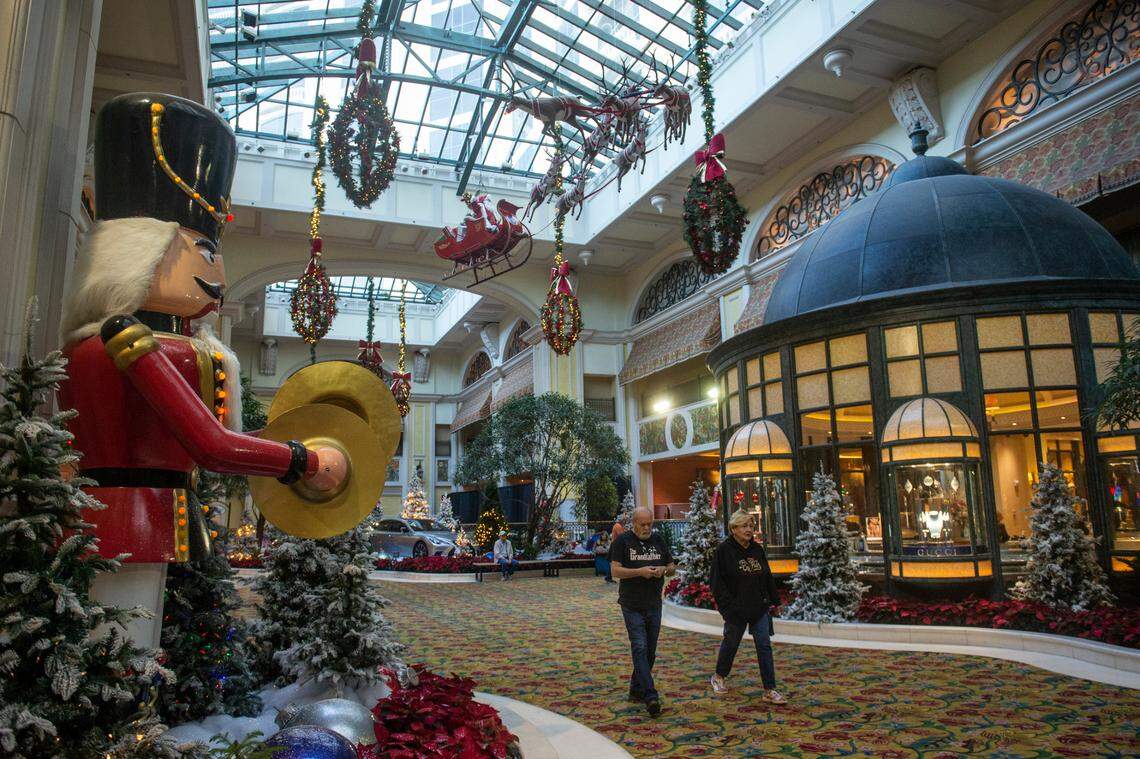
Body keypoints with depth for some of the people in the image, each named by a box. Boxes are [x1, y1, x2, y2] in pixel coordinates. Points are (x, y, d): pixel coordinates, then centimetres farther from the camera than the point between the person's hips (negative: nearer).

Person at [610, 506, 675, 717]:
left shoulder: (659, 540, 9)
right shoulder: (622, 541, -4)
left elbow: (673, 567, 15)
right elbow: (615, 570, -10)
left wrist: (663, 569, -8)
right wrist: (639, 571, -22)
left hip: (654, 605, 5)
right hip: (632, 606, -5)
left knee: (650, 651, 11)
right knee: (640, 648, -12)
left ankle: (636, 690, 25)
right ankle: (650, 696, -15)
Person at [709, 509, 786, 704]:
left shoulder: (757, 549, 7)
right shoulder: (724, 550, -11)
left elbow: (768, 577, 15)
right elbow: (717, 582, -13)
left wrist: (773, 600, 12)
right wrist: (729, 606, -18)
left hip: (760, 608, 4)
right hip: (736, 610, -4)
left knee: (764, 646, -1)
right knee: (731, 643, 12)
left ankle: (770, 690, 3)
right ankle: (719, 677, 35)